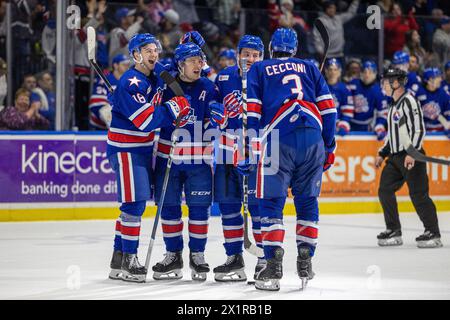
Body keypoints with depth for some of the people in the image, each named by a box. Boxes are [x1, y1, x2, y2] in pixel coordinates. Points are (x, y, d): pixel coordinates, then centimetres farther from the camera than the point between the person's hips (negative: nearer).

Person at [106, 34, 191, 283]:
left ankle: (119, 258, 21)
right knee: (134, 204, -10)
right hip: (125, 149, -9)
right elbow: (147, 120, -26)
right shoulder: (131, 83, -20)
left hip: (143, 148, 9)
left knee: (135, 204, 13)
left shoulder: (156, 75, 8)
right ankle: (128, 260, -4)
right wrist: (176, 106, -19)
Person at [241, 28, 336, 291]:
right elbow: (328, 108, 16)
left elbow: (251, 112, 5)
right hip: (312, 139, 3)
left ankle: (274, 265, -10)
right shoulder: (310, 68, 23)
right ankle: (305, 261, 11)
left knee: (271, 202, 1)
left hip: (278, 139, -2)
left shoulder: (259, 69, 17)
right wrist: (329, 146, 19)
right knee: (308, 200, 14)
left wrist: (247, 150, 5)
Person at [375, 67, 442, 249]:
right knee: (385, 191, 4)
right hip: (395, 156, 10)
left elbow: (419, 129, -19)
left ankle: (433, 233, -5)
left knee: (418, 194, -10)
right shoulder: (394, 105, 18)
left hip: (412, 156, -10)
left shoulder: (409, 101, -11)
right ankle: (394, 232, 11)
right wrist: (382, 154, 24)